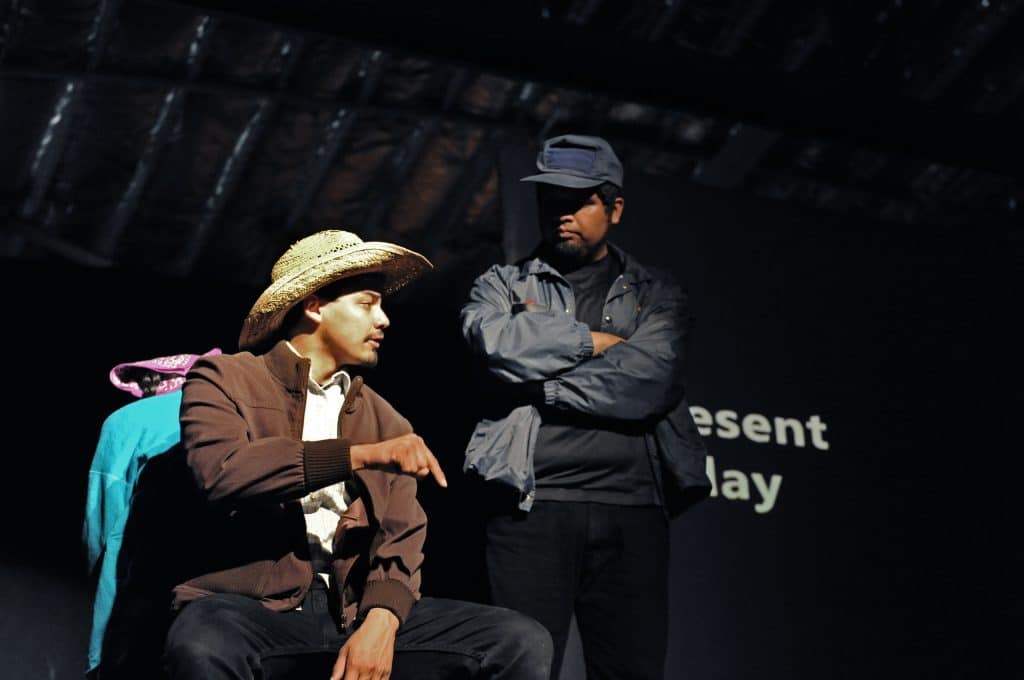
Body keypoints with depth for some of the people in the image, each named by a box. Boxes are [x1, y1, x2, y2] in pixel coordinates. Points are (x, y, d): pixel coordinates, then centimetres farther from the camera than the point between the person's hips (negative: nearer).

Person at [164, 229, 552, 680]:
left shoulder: (386, 420, 16)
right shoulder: (225, 379, 4)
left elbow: (400, 540, 7)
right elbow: (220, 470, -16)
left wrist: (381, 623, -14)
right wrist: (361, 454, -17)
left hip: (355, 613, 4)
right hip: (257, 609, -4)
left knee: (523, 642, -13)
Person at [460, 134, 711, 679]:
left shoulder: (655, 295, 15)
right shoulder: (502, 285, 15)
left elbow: (646, 381, -5)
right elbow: (496, 342, -9)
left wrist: (538, 383, -4)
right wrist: (591, 340, -1)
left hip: (631, 510, 1)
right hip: (531, 505, -1)